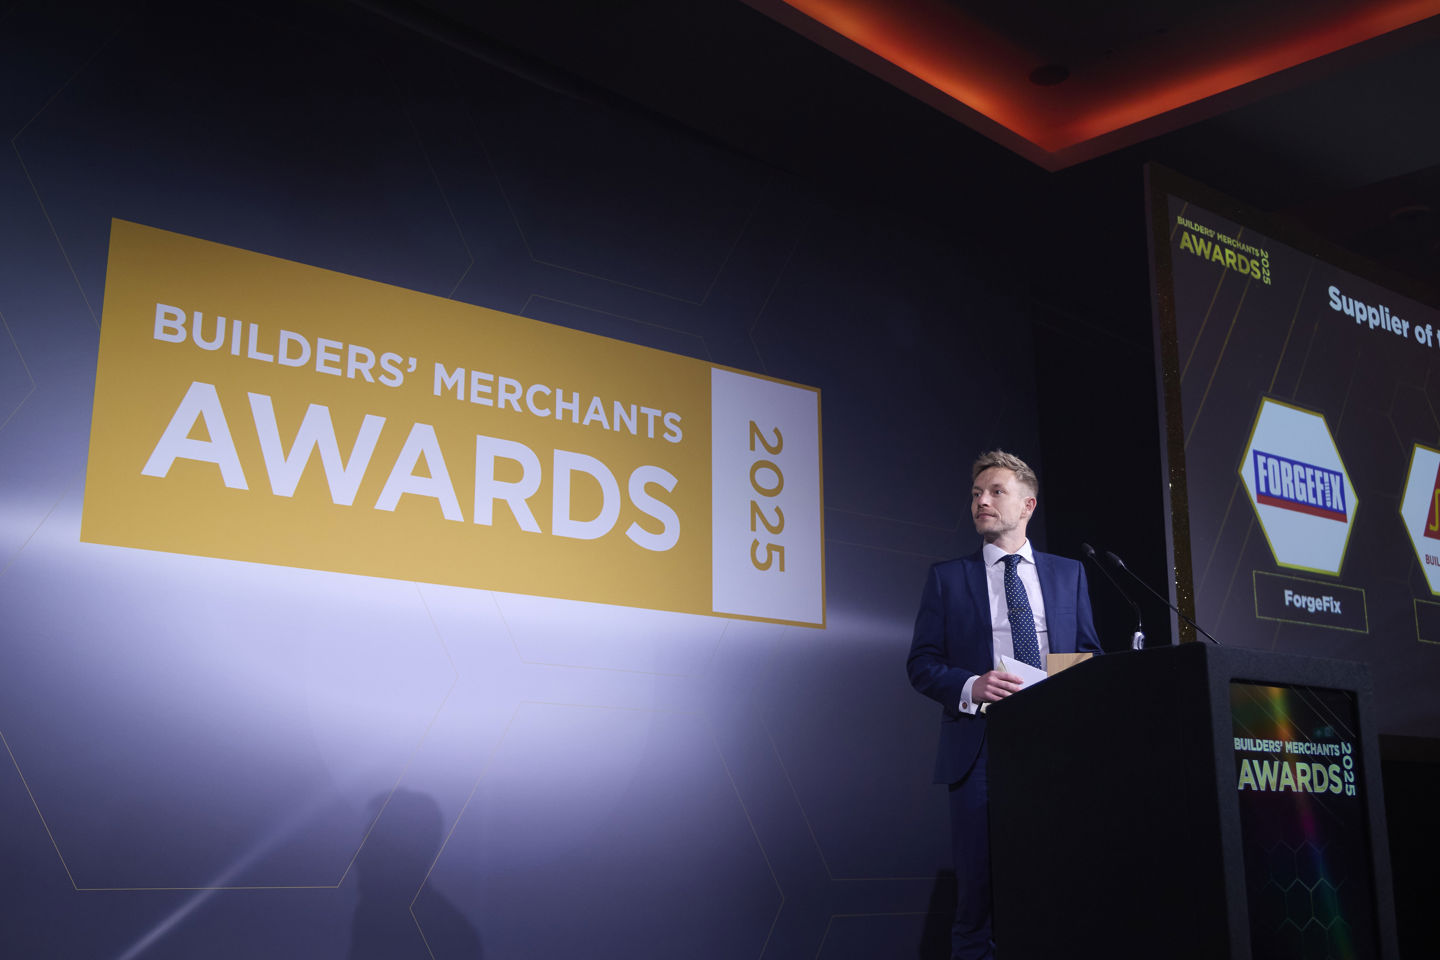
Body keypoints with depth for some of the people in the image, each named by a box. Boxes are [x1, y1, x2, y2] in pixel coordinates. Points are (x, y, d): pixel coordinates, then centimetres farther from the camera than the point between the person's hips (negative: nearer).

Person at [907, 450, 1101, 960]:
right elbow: (921, 663, 5)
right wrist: (970, 686, -14)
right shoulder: (947, 577, 10)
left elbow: (1089, 652, 15)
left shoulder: (1068, 573, 16)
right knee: (978, 884, -1)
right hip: (981, 744, -1)